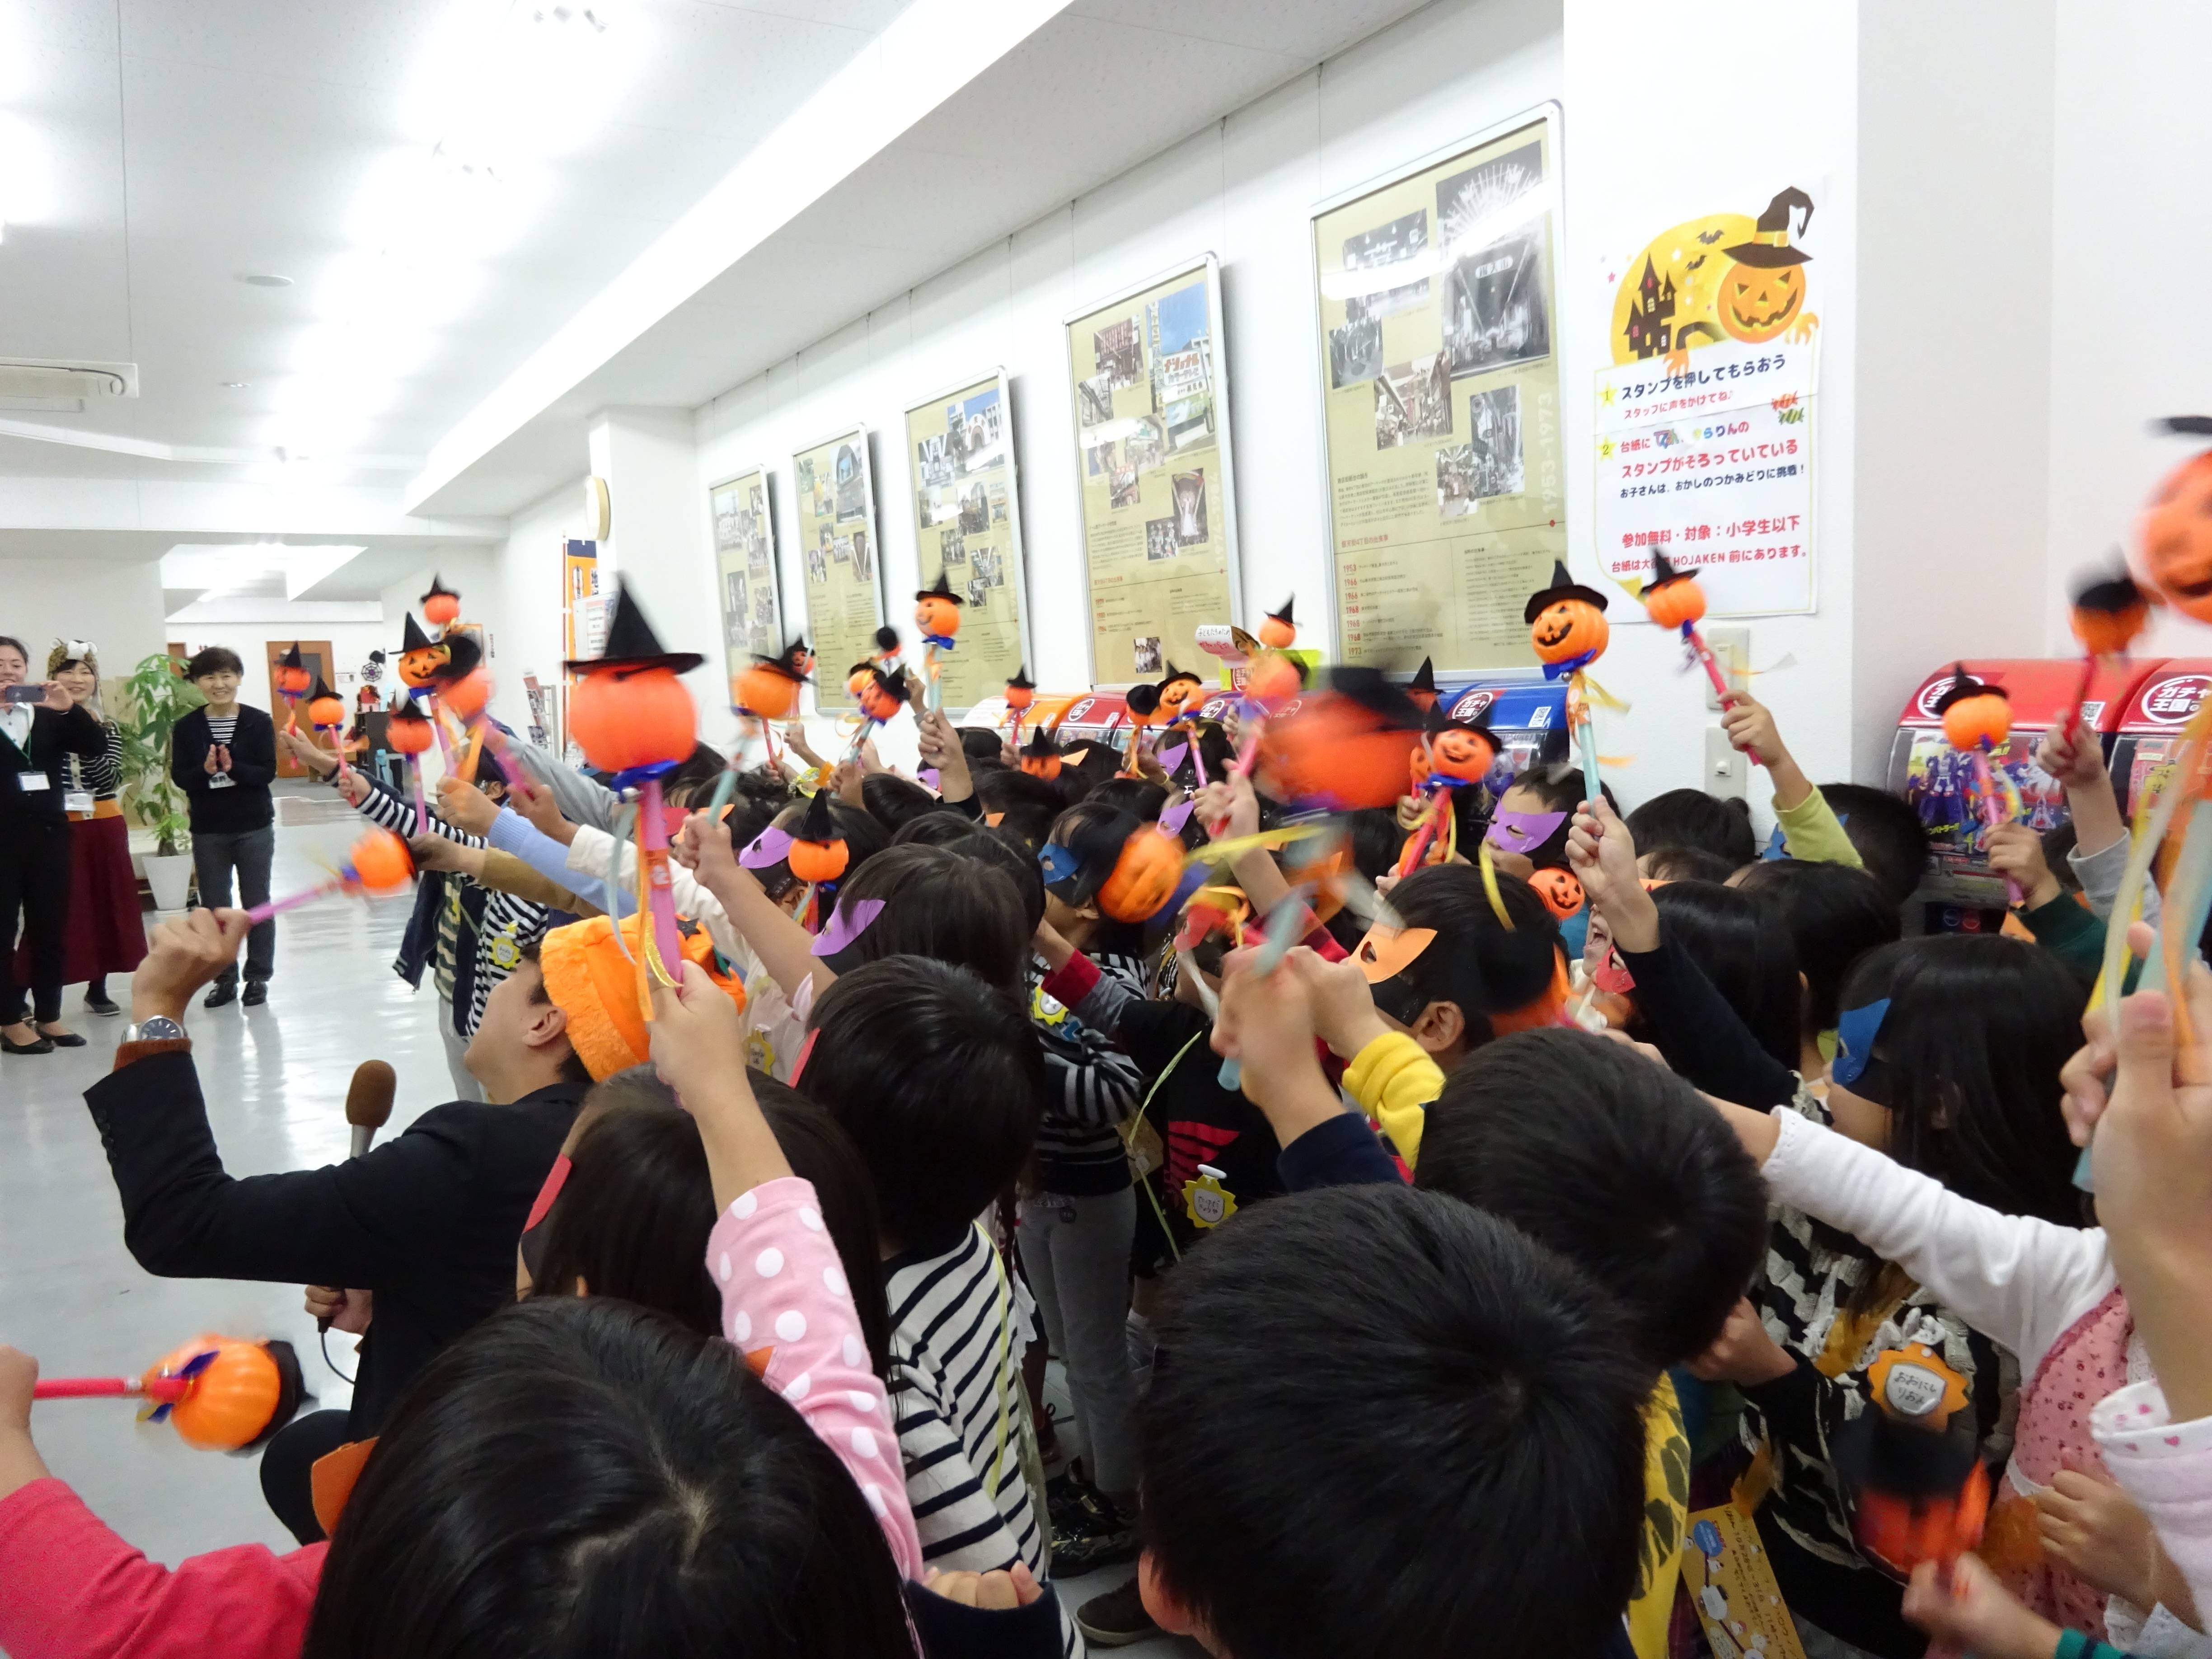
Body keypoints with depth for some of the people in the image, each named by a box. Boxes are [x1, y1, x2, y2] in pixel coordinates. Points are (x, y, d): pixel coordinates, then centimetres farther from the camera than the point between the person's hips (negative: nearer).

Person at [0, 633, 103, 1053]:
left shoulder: (49, 716, 9)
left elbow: (96, 748, -2)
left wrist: (69, 709, -17)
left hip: (48, 834, 4)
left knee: (51, 928, 9)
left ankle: (49, 1016, 19)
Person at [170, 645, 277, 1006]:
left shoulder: (259, 722, -4)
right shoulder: (186, 727, 0)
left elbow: (268, 773, -8)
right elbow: (179, 777, -2)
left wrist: (234, 768, -25)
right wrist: (205, 770, -22)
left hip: (255, 828, -2)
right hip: (208, 831, 2)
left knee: (257, 904, 6)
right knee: (214, 907, 8)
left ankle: (258, 977, 15)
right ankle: (224, 978, 18)